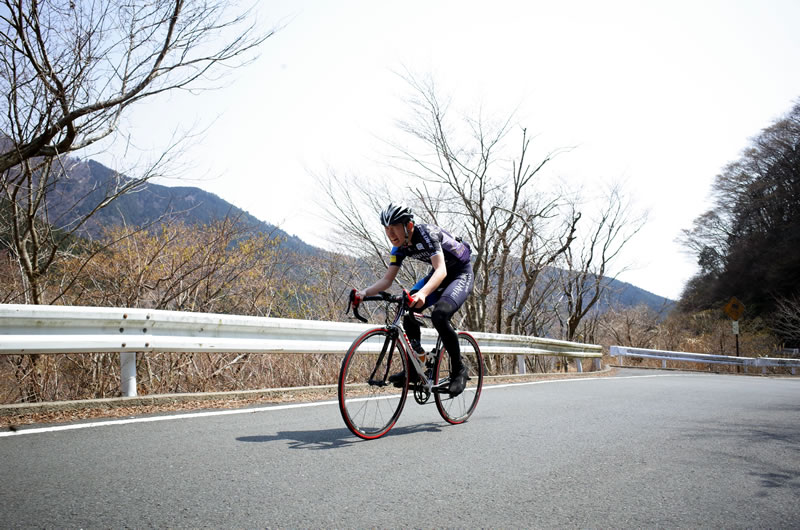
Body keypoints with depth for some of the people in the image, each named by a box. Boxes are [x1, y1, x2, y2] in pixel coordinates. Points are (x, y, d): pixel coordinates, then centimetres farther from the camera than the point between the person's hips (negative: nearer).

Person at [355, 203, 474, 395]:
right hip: (439, 275, 7)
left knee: (439, 315, -30)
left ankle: (459, 370, -11)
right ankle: (413, 369, -4)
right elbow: (387, 280, -7)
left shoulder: (427, 233, -30)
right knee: (408, 308, -14)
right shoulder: (400, 247, -8)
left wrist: (423, 293, -61)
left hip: (461, 273, -7)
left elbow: (441, 270, -43)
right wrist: (365, 293, -26)